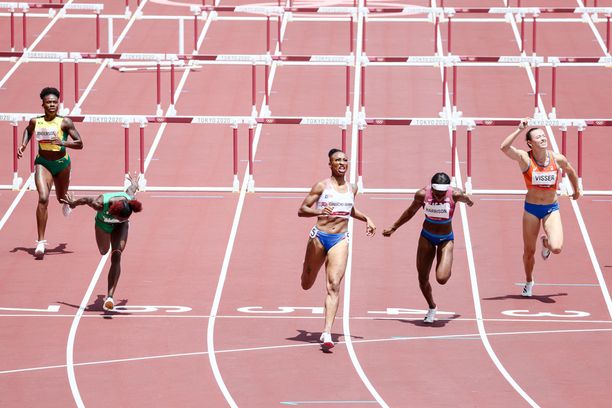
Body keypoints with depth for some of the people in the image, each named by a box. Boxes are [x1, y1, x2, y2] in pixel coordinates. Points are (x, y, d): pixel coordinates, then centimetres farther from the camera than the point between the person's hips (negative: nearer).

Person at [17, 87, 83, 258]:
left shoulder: (65, 122, -14)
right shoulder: (35, 121, -5)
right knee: (43, 199, -20)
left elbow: (79, 144, -15)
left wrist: (62, 143, -30)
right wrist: (23, 145, 5)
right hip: (43, 163, 0)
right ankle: (41, 242, -19)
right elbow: (28, 130, 20)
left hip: (61, 163, 0)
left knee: (62, 198, 21)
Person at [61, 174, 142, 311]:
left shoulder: (130, 201, -39)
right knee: (104, 251, 24)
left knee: (116, 256, -21)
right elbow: (85, 200, -23)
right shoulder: (100, 204, -46)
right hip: (103, 223, 0)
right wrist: (73, 203, 2)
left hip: (120, 227, 0)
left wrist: (134, 184, 13)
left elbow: (131, 189, -13)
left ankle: (110, 296, -25)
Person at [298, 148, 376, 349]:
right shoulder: (322, 186, -4)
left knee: (334, 285, -14)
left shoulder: (352, 189, 9)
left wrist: (366, 219, 14)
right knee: (306, 284, 14)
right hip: (319, 237, -2)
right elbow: (301, 210, -7)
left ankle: (327, 332, -20)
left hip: (340, 240, 2)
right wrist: (319, 212, -25)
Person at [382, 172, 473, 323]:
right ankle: (432, 308, 35)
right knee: (423, 279, 6)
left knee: (442, 278, -20)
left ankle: (446, 268, 19)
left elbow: (466, 199, 1)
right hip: (427, 237, 2)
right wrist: (393, 228, 10)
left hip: (446, 240, -2)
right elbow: (411, 211, 0)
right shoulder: (422, 194, -20)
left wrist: (468, 201, 25)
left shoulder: (455, 194, -25)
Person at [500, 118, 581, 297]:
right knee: (529, 251, 9)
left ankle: (546, 242, 20)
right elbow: (504, 147, -31)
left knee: (556, 248, -19)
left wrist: (577, 190, 28)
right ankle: (529, 282, 38)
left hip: (552, 209, 1)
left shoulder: (558, 159, -7)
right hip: (531, 208, -1)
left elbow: (570, 171, 16)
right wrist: (519, 130, -31)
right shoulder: (525, 159, -14)